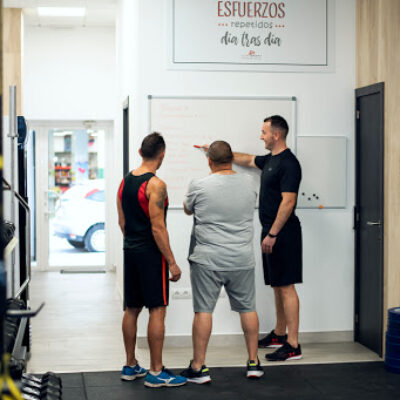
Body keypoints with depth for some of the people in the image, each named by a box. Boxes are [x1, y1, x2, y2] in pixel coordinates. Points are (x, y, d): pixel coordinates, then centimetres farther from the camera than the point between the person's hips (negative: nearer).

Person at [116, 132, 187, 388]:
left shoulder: (125, 181, 9)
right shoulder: (155, 185, -16)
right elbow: (158, 227, -19)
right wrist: (172, 262, -15)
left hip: (131, 251, 8)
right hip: (151, 253, -8)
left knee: (132, 309, 14)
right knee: (157, 311, -2)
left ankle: (131, 366, 24)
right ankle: (156, 372, 2)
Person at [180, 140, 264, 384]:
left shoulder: (200, 186, -9)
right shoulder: (248, 184, 2)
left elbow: (188, 210, 10)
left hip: (208, 261, -3)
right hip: (243, 260, 3)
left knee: (203, 310, 2)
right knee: (248, 308, 14)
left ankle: (199, 368, 5)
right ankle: (254, 362, 21)